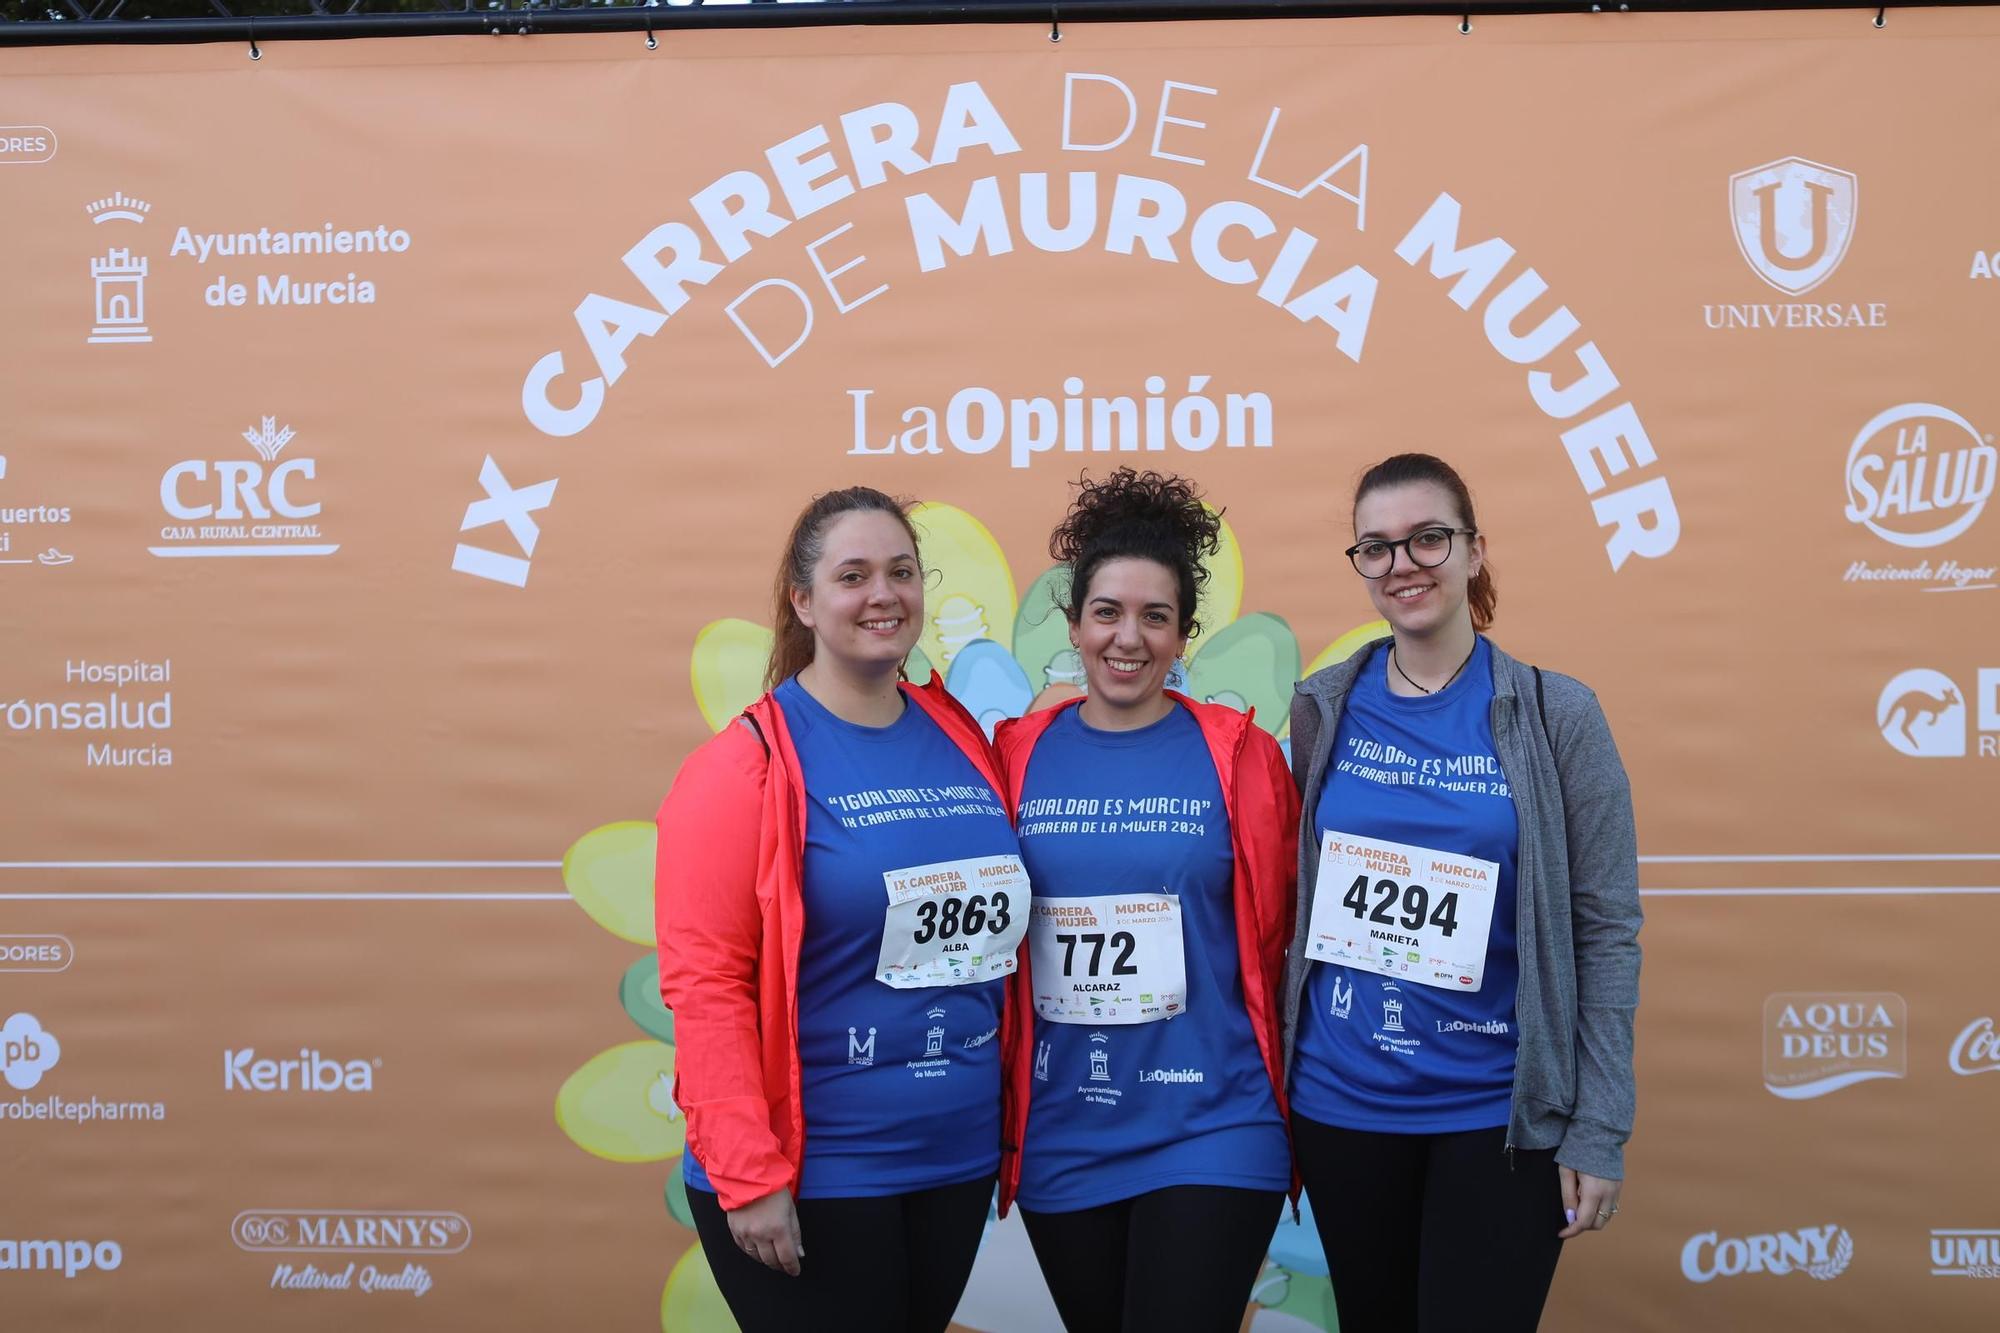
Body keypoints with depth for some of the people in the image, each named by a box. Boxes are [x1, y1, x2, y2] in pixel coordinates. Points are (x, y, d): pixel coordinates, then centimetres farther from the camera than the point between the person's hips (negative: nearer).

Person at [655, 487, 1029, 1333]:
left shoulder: (963, 741, 6)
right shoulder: (747, 765, -11)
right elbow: (704, 982, -14)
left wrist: (1014, 1130, 11)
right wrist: (747, 1175, -17)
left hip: (959, 1159, 6)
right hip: (811, 1177, -5)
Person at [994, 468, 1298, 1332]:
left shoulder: (1238, 752, -5)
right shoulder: (1019, 755, 0)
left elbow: (1276, 936, 1)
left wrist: (1276, 1084, 3)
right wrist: (998, 1113, 6)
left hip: (1211, 1133, -3)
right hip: (1060, 1140, 3)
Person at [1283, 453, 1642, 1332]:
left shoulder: (1557, 716, -6)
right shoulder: (1321, 710, 0)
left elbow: (1606, 931, -5)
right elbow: (1281, 897, 8)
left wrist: (1599, 1130, -8)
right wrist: (1271, 1076, 2)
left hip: (1500, 1110, -2)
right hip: (1339, 1101, 3)